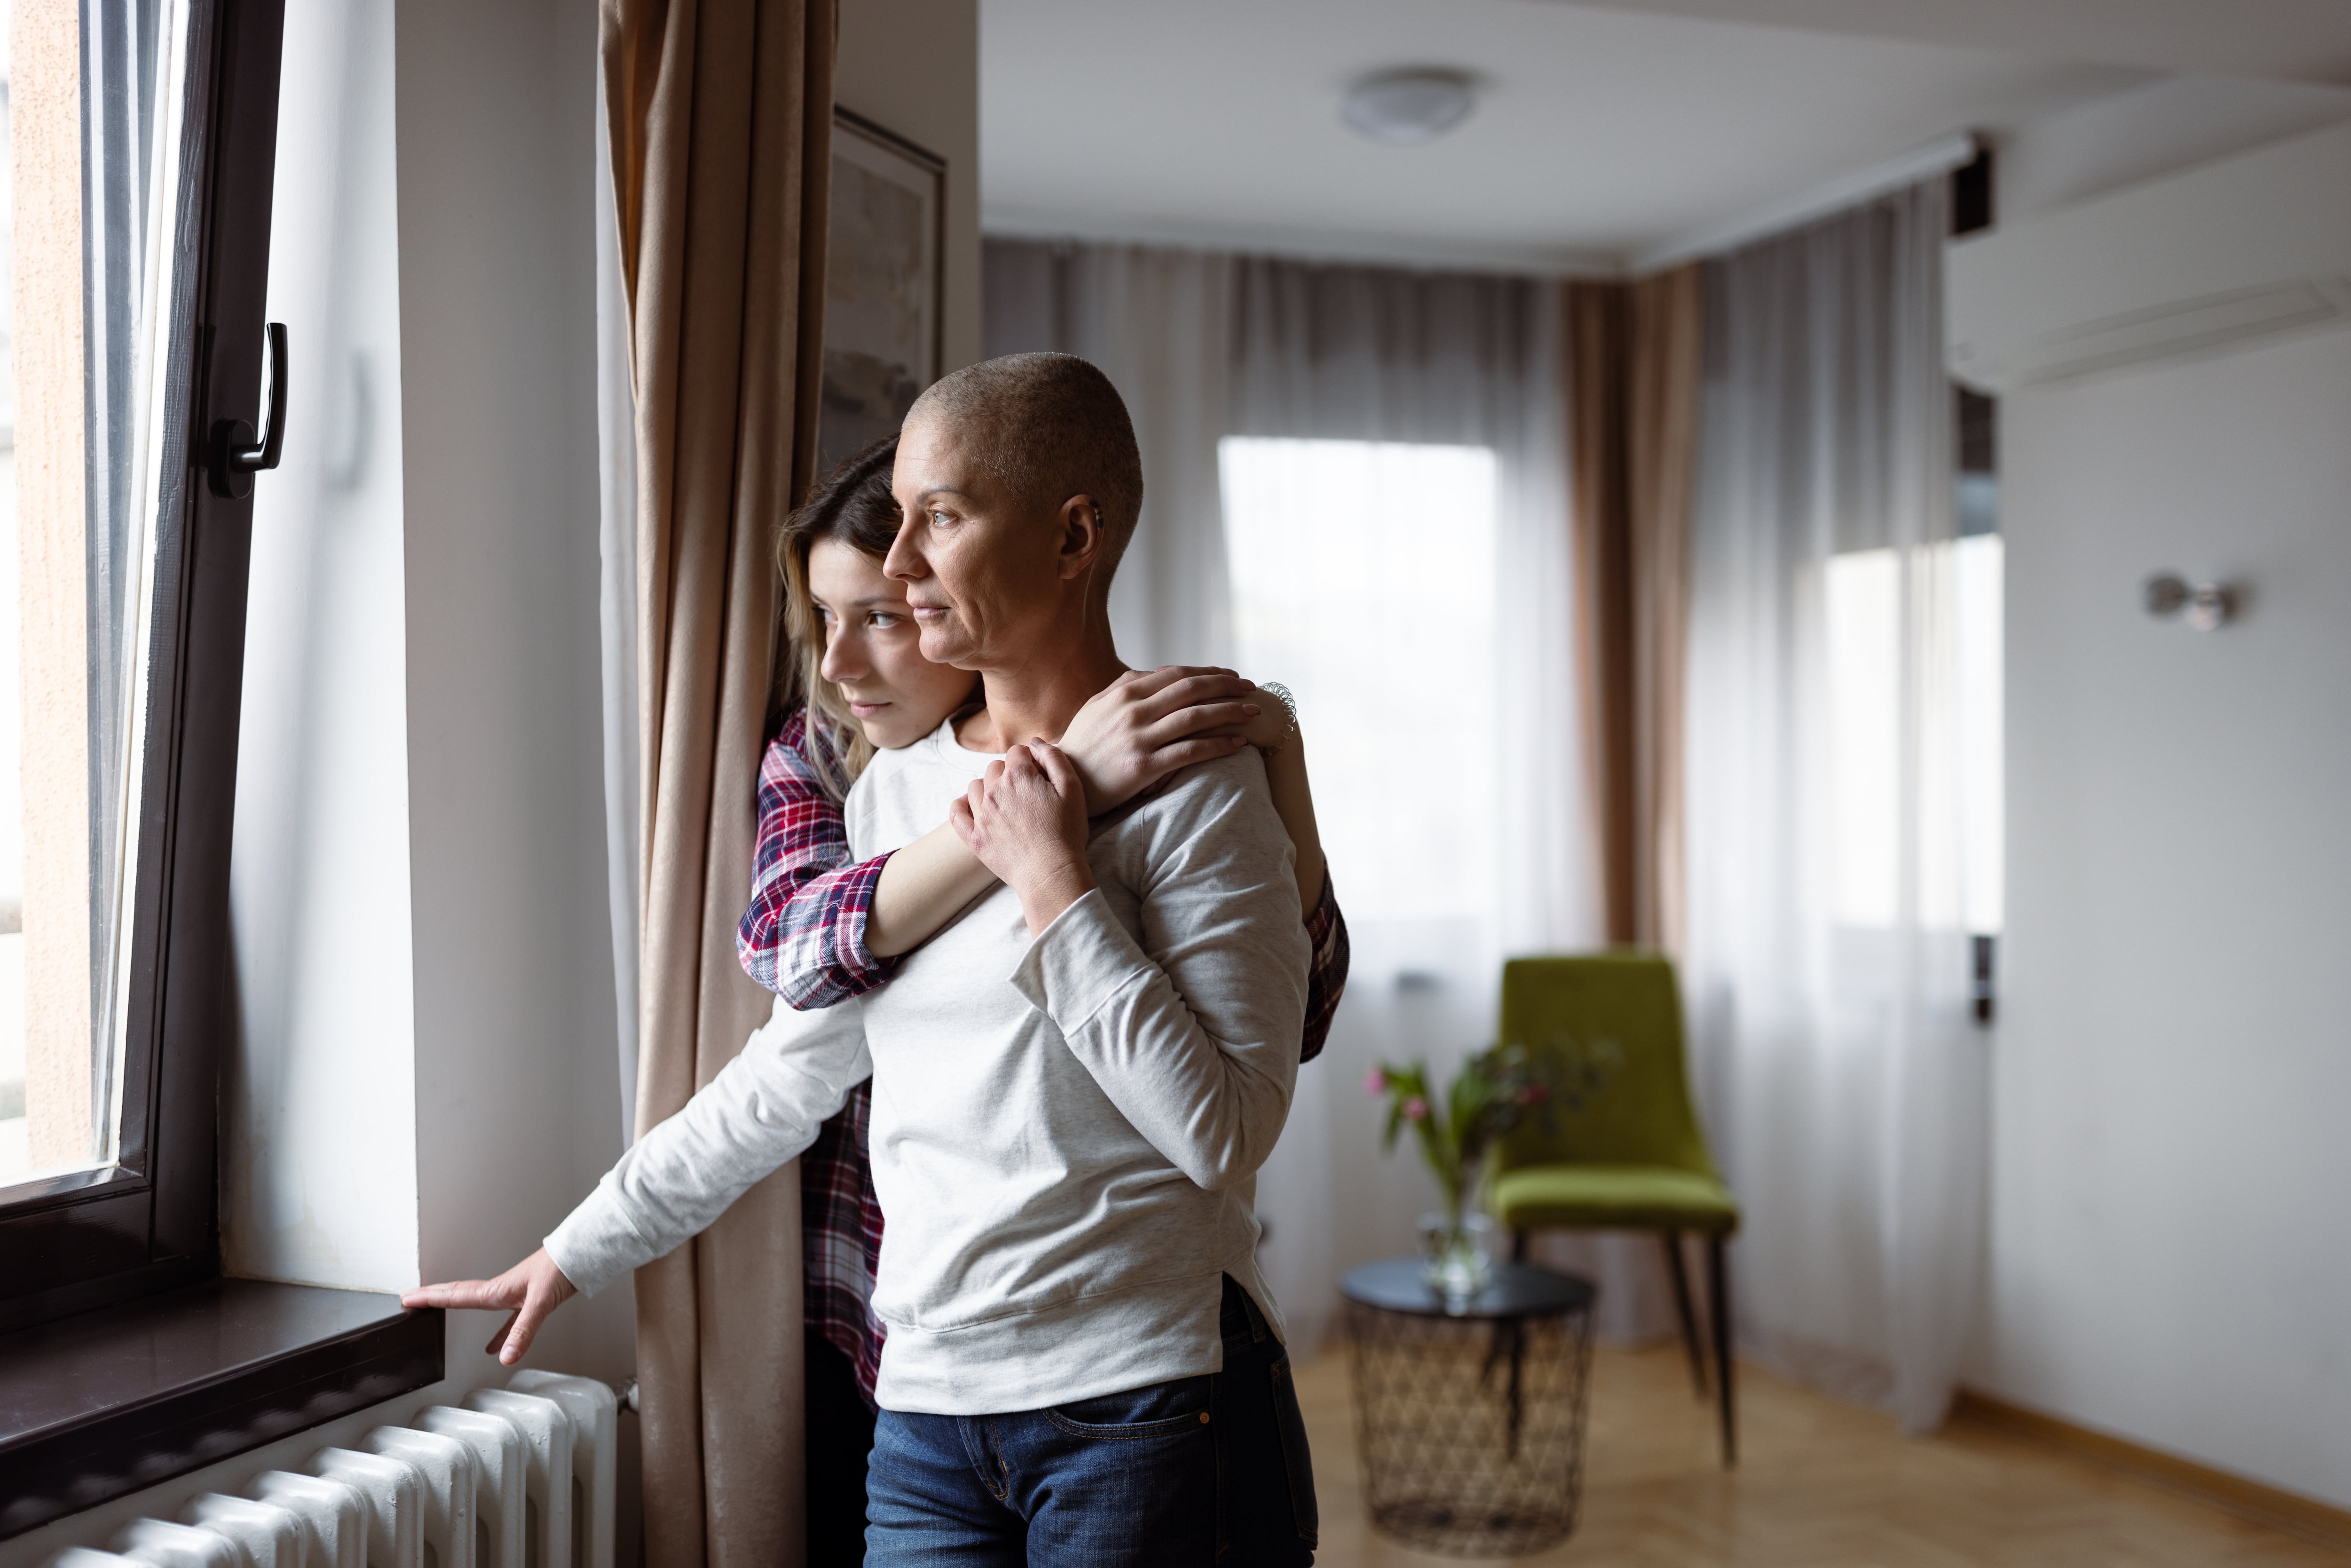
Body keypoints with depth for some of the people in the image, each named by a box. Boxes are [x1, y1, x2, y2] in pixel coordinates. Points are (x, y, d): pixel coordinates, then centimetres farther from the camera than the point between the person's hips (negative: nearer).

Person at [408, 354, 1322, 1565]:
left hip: (1149, 1415, -5)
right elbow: (784, 1077, 16)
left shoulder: (1192, 787, -8)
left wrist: (1054, 886, -15)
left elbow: (1226, 1134, -15)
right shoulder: (893, 789, 9)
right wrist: (572, 1257, 21)